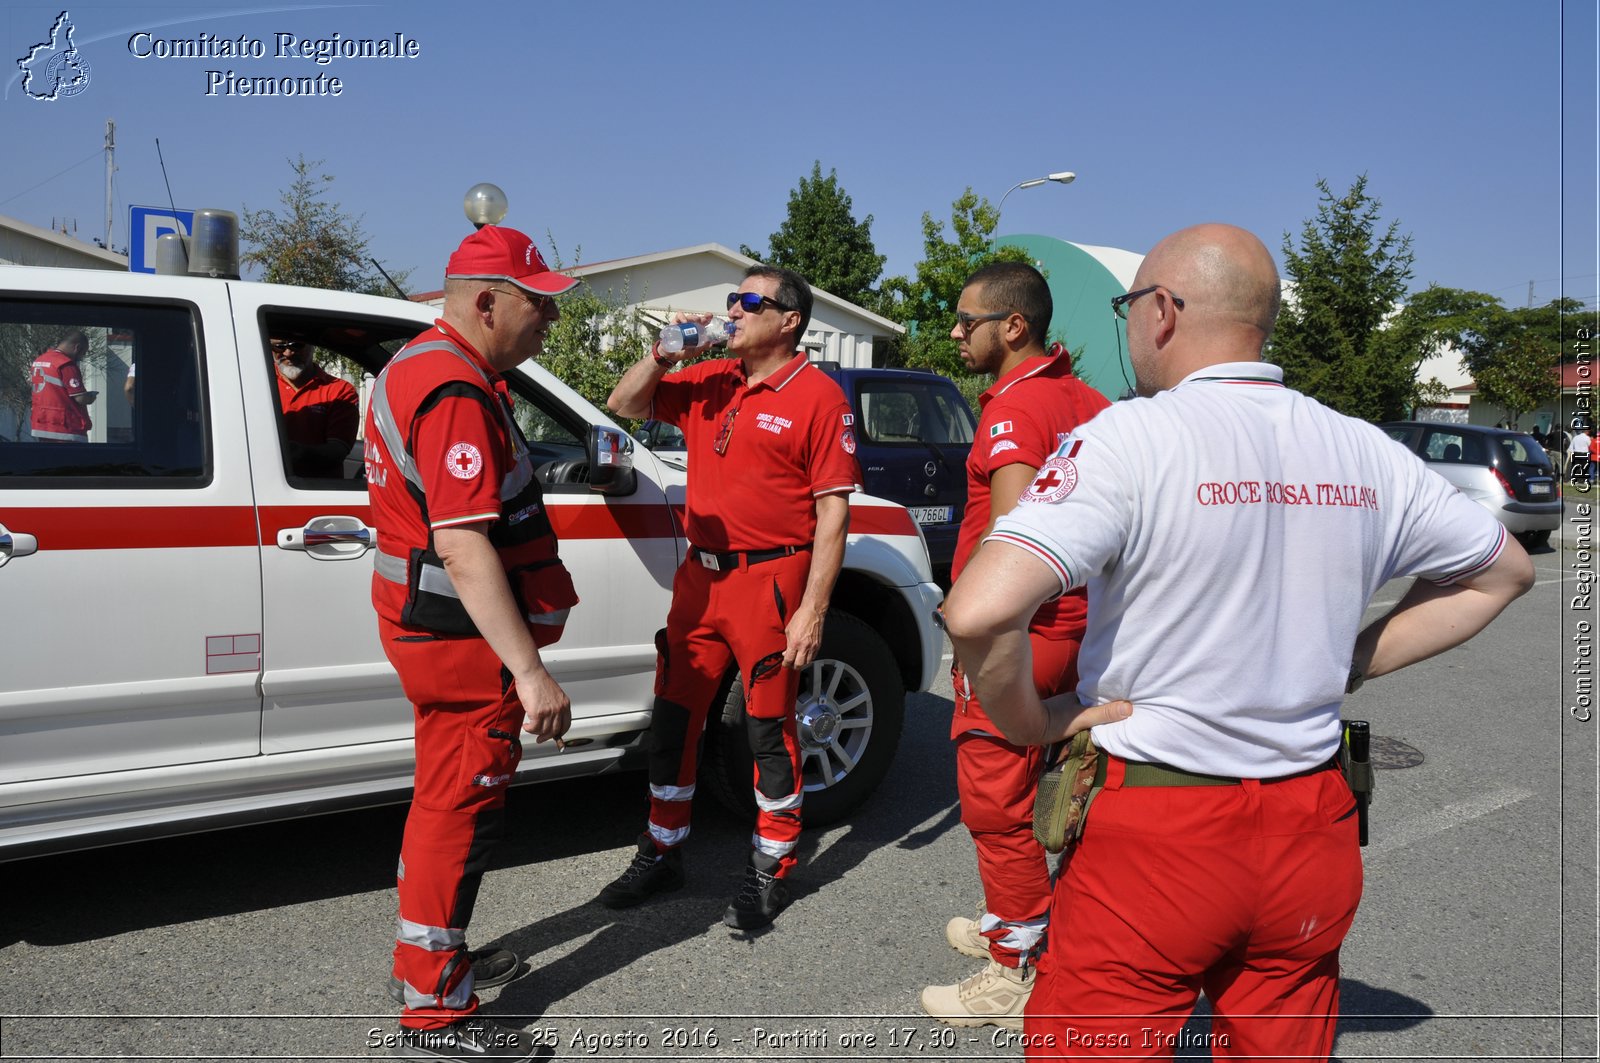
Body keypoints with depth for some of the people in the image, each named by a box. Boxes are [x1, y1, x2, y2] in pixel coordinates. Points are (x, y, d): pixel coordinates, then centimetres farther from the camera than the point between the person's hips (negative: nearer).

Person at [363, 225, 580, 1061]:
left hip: (423, 620, 11)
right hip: (464, 634, -11)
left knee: (447, 801, 22)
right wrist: (531, 671, -31)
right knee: (460, 811, 1)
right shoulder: (457, 392, -22)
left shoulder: (418, 364, 13)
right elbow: (465, 548, -30)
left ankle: (433, 957, 39)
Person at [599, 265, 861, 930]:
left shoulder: (818, 395, -8)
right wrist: (662, 356, 1)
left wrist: (812, 611, -16)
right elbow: (623, 406, 20)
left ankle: (770, 872, 22)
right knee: (673, 717, 12)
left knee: (770, 727, 5)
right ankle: (662, 853, 30)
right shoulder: (708, 381, 10)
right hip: (700, 576, 6)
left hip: (770, 582, -6)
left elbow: (833, 510, -12)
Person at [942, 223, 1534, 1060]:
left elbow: (979, 612, -29)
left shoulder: (1130, 439, -17)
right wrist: (1344, 668, 14)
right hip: (1313, 835, 6)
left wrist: (1032, 724, -10)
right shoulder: (1365, 453, 1)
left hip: (1154, 834, -5)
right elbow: (1504, 570, 19)